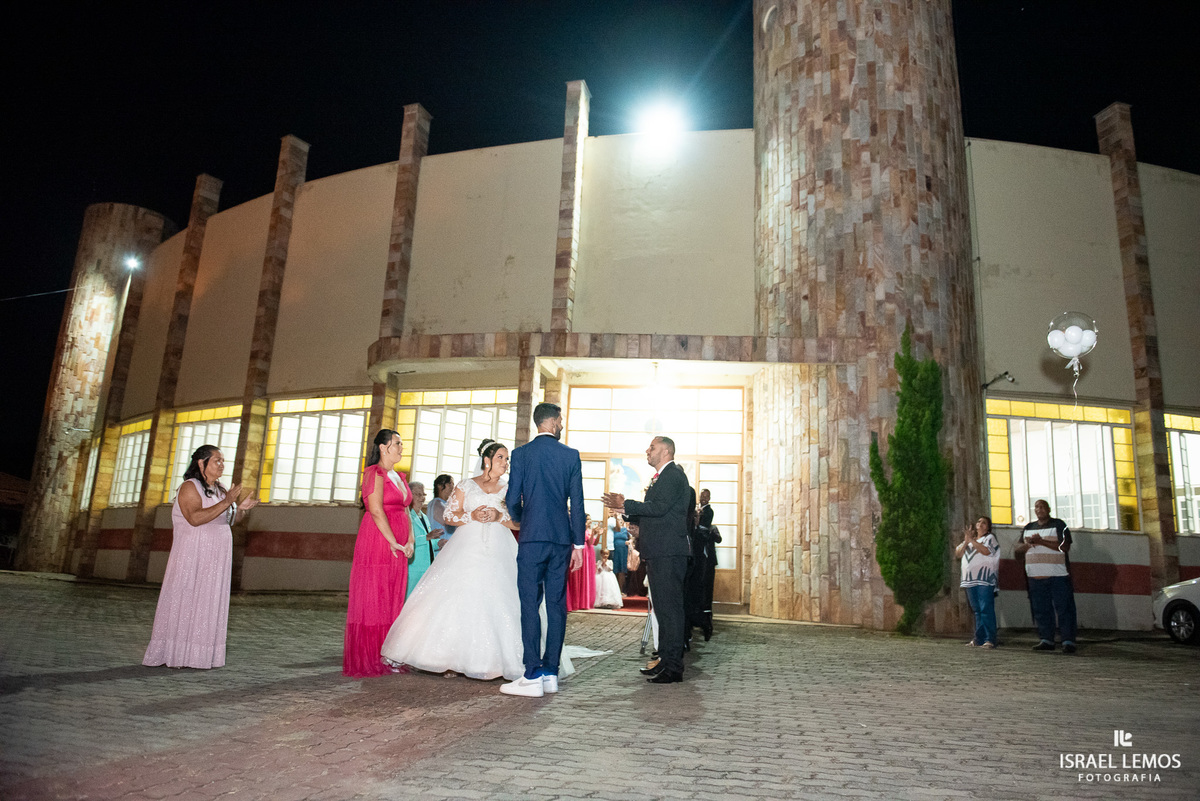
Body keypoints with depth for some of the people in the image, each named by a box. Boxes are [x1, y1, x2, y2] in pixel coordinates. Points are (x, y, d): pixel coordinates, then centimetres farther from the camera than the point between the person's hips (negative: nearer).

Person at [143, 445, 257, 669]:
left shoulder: (218, 490, 15)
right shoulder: (190, 487, -10)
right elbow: (195, 518, -24)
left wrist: (241, 508, 0)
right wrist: (226, 502, -26)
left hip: (214, 559, 8)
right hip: (192, 557, -8)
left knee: (208, 605, 6)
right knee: (183, 602, -4)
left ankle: (200, 656, 10)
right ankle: (173, 655, 2)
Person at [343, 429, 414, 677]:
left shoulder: (398, 477, 19)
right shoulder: (375, 473, -7)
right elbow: (376, 510, -16)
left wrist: (410, 541, 3)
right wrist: (394, 542, -17)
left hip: (397, 549, 8)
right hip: (377, 542, -8)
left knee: (392, 601, 9)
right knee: (372, 600, -5)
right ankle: (366, 661, 1)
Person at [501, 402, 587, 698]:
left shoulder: (521, 454, 0)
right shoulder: (571, 455, 4)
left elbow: (513, 500, -1)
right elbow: (577, 503, 2)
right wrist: (578, 543, 8)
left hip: (532, 537, -2)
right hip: (561, 538, 2)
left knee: (530, 604, -1)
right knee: (557, 604, 8)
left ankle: (532, 676, -4)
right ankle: (550, 672, 13)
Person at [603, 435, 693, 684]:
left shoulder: (673, 475, -9)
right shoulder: (661, 477, 23)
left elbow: (659, 507, -21)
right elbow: (649, 514, 21)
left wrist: (626, 504, -17)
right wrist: (625, 509, 8)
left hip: (668, 553, -11)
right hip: (659, 553, 11)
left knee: (670, 608, -8)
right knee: (663, 608, 14)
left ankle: (673, 667, -4)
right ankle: (665, 661, 21)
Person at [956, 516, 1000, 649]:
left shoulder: (990, 538, 7)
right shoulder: (968, 540, 24)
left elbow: (986, 551, -13)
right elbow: (958, 554, 12)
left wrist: (971, 539, -11)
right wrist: (966, 541, -1)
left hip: (985, 579, -6)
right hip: (970, 580, 6)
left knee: (986, 609, -11)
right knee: (977, 610, 7)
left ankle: (990, 639, -13)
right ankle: (979, 638, 9)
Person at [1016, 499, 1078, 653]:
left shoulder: (1058, 525, 2)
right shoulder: (1028, 527, 17)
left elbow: (1065, 547, -11)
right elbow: (1018, 549, 14)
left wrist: (1041, 541, -16)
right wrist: (1028, 544, -7)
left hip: (1058, 575, -5)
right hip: (1036, 576, 5)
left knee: (1064, 608, -6)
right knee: (1041, 610, 5)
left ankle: (1068, 641, -3)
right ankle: (1046, 640, 11)